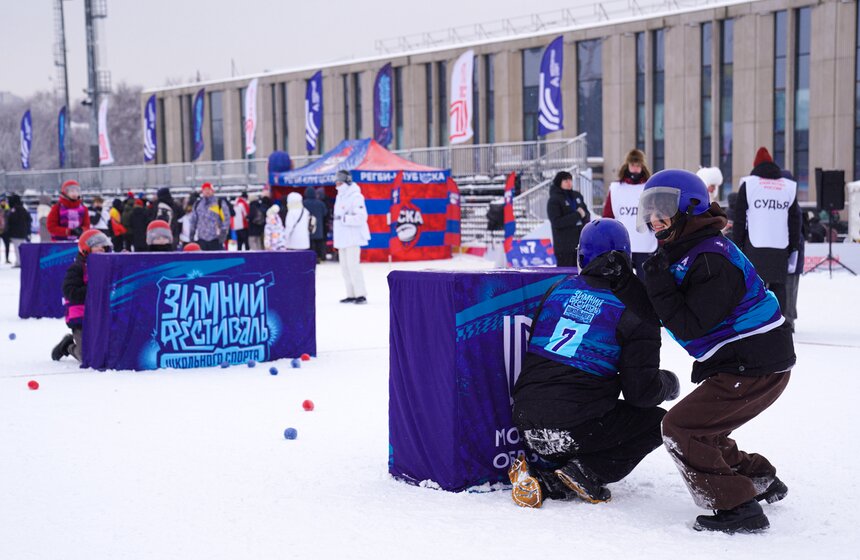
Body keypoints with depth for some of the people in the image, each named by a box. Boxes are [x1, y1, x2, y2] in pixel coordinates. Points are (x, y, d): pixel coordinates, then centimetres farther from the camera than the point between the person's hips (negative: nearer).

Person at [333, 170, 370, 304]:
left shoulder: (355, 197, -12)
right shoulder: (340, 196, 17)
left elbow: (361, 217, -20)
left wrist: (344, 218, -23)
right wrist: (337, 240, 21)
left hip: (353, 239, -9)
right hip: (342, 238, 9)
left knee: (353, 265, -12)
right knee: (345, 267, 9)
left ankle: (361, 294, -8)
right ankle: (351, 294, 14)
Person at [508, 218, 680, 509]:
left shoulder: (559, 289, 11)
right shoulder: (636, 312, -3)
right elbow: (642, 391, -6)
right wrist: (669, 383, 16)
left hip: (526, 422, 6)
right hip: (575, 428, -5)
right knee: (657, 421, 16)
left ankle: (545, 477, 3)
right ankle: (587, 472, -1)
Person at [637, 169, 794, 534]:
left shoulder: (711, 260, -21)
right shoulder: (680, 253, 11)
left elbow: (688, 327, -23)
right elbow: (656, 314, 11)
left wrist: (659, 283, -22)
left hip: (756, 367, -10)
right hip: (740, 363, 10)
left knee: (680, 428, -11)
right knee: (700, 430, 20)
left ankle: (737, 506, -9)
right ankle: (762, 481, 33)